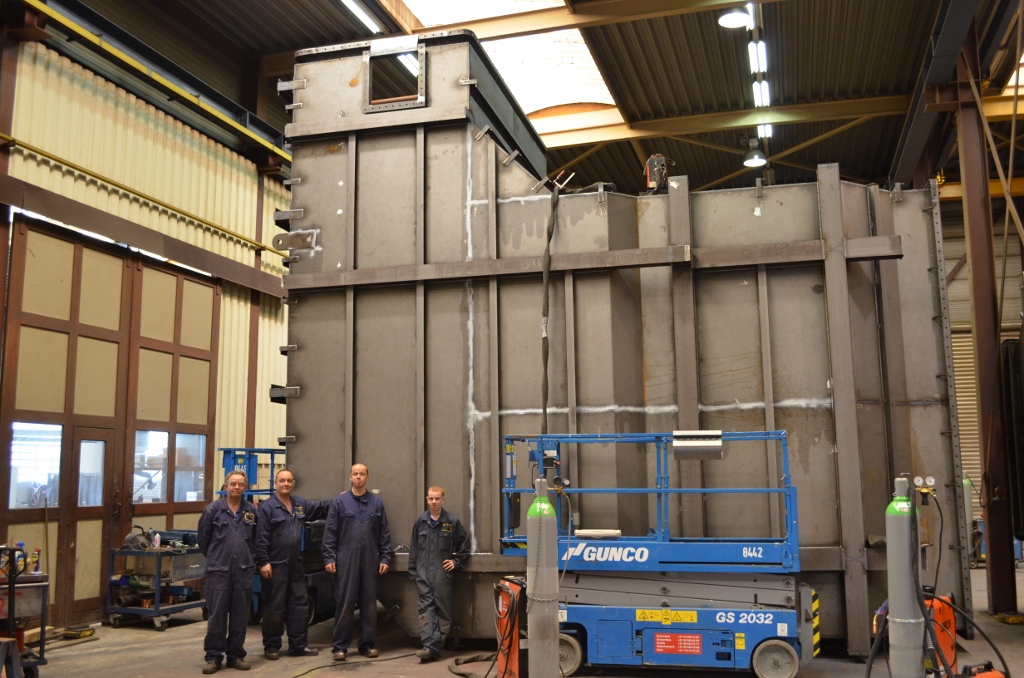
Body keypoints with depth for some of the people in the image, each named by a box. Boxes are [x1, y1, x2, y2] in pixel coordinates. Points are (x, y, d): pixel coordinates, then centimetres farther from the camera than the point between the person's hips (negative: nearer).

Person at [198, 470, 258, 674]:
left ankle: (236, 655, 18)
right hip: (218, 570, -2)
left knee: (240, 616, 7)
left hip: (244, 570, 2)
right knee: (217, 615, -1)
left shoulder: (252, 511, 5)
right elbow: (203, 537, 7)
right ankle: (213, 657, 8)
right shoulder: (213, 509, -2)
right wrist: (214, 557, 12)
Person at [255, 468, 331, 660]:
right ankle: (271, 647, 12)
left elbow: (320, 508, 26)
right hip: (275, 565, -7)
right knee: (274, 607, 1)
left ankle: (299, 645, 18)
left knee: (299, 605, 10)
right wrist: (263, 562, -19)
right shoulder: (266, 507, -10)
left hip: (295, 564, 7)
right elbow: (261, 538, -14)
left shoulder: (300, 504, 10)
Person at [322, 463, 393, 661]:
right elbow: (330, 532, -1)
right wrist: (329, 558, -7)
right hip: (346, 559, -2)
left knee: (369, 602, 8)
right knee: (344, 603, 0)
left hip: (370, 560, 2)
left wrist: (385, 558, 2)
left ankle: (367, 643, 18)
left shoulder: (377, 503, 7)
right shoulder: (340, 501, 1)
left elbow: (384, 533, 7)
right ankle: (340, 646, 8)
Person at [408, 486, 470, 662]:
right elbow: (413, 549, 10)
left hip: (443, 573, -1)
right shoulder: (420, 522, 6)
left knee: (443, 610, 2)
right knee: (426, 609, -6)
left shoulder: (452, 521, -1)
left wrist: (456, 562, -1)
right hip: (423, 574, 1)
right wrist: (413, 572, 7)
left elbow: (464, 545, 9)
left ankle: (435, 647, 8)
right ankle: (429, 646, -12)